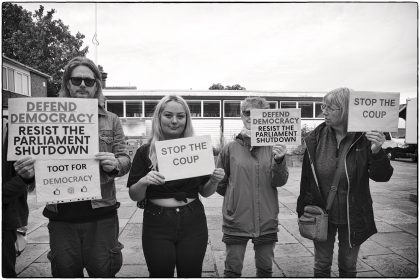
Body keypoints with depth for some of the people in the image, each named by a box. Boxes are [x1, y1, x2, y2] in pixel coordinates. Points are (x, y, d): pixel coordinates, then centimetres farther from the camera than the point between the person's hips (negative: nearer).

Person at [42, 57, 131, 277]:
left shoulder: (111, 121, 5)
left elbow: (125, 160, 3)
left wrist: (115, 165, -19)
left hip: (101, 215, -1)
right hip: (61, 216, 1)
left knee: (103, 271, 8)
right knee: (65, 273, 14)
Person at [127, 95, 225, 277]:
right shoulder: (145, 152, -3)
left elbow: (204, 192, 9)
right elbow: (134, 196, -2)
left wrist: (214, 181, -11)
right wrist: (143, 181, -22)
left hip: (193, 223, 2)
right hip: (157, 224, -1)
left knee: (191, 273, 12)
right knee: (160, 273, 10)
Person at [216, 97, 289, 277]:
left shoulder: (272, 147, -2)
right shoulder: (231, 149, -4)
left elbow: (279, 182, -8)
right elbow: (219, 183, 6)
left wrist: (279, 161, -23)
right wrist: (236, 197, 6)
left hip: (266, 221, 1)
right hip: (236, 221, -1)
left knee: (265, 269, 19)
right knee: (232, 270, 12)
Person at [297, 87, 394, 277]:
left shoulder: (364, 139, -13)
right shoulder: (316, 138, -9)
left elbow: (382, 176, -13)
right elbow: (306, 178, -4)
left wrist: (376, 152, -32)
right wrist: (302, 211, -1)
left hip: (353, 218, 0)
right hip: (322, 216, 1)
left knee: (348, 267, 20)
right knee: (322, 266, 16)